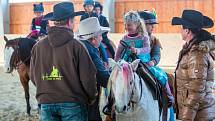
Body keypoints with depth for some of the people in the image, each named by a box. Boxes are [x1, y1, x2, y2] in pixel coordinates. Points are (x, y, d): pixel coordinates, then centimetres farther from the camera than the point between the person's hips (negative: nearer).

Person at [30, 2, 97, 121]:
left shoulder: (38, 46, -1)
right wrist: (91, 98, 5)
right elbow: (88, 76, -11)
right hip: (72, 102, -3)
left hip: (46, 102, 3)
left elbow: (33, 76, 8)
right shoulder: (76, 46, -12)